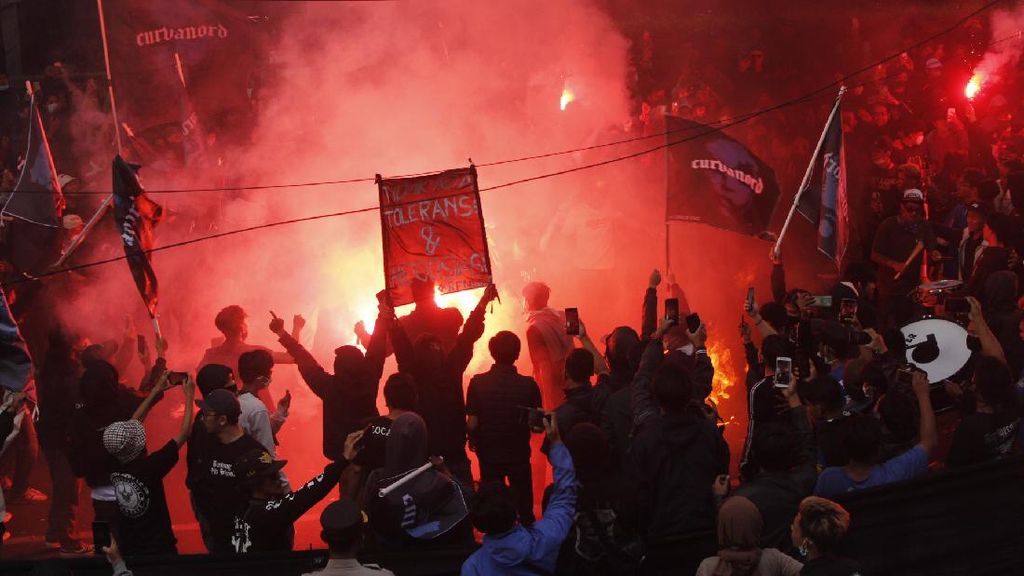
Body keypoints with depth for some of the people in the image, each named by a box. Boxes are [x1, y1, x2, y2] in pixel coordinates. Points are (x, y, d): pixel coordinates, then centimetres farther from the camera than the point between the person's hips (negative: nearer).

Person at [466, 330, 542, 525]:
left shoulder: (478, 383, -15)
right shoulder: (529, 385, -16)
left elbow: (472, 423, -14)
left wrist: (473, 440, 7)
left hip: (488, 454, 0)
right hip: (519, 456, 0)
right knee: (524, 505, 17)